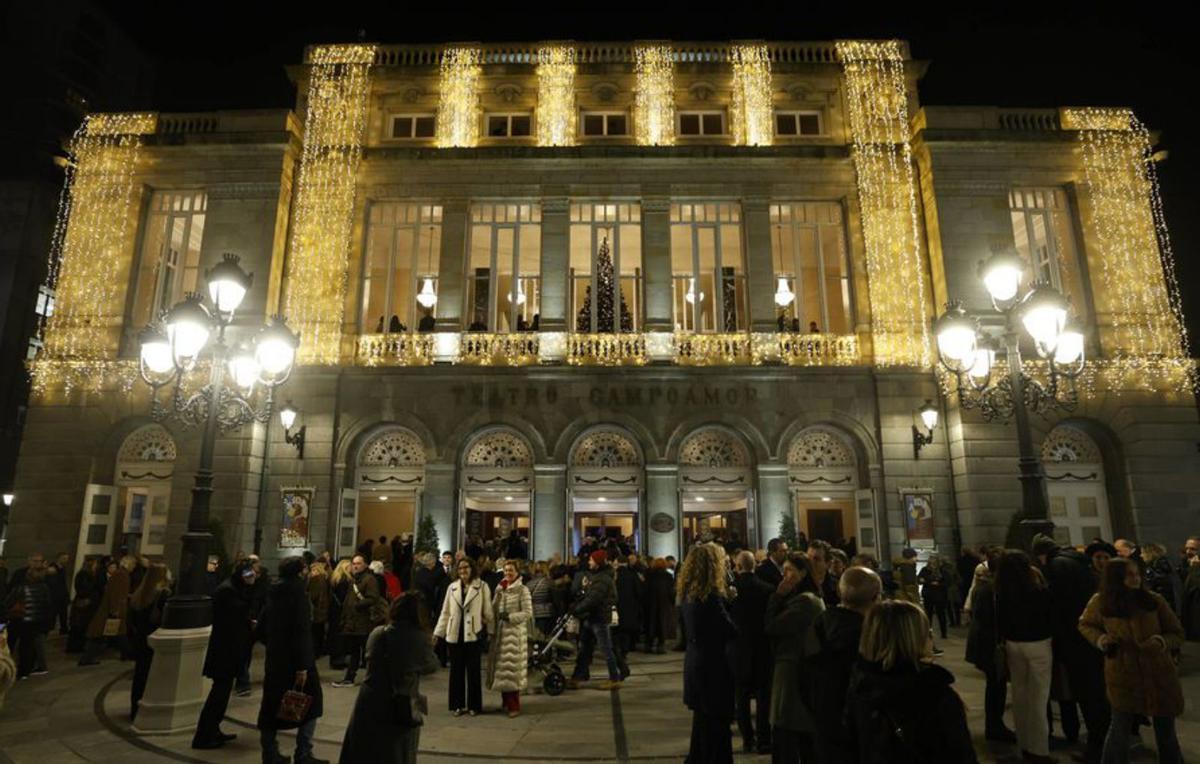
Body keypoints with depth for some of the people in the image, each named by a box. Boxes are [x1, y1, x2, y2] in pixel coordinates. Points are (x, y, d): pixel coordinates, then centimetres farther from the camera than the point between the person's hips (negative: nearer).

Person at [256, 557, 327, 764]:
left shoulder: (274, 594, 7)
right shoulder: (298, 593, -14)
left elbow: (261, 629, 13)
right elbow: (302, 631, -20)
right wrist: (302, 665, -20)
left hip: (274, 659, 7)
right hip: (294, 660, -7)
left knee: (272, 707, 14)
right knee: (310, 705, 5)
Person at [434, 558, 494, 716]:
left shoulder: (482, 587, -1)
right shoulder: (452, 587, 9)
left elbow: (488, 611, 1)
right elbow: (445, 612, 11)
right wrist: (438, 632, 7)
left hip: (472, 634, -3)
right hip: (454, 634, 3)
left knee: (473, 670, 3)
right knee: (456, 670, 8)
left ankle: (474, 705, 15)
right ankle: (458, 704, 20)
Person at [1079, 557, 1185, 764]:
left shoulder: (1154, 600, -8)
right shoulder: (1100, 602, -8)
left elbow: (1177, 634, 1)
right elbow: (1085, 625, 10)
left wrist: (1161, 642, -20)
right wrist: (1100, 639, -9)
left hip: (1159, 675, 2)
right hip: (1123, 676, -2)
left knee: (1165, 731, 16)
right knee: (1120, 728, 3)